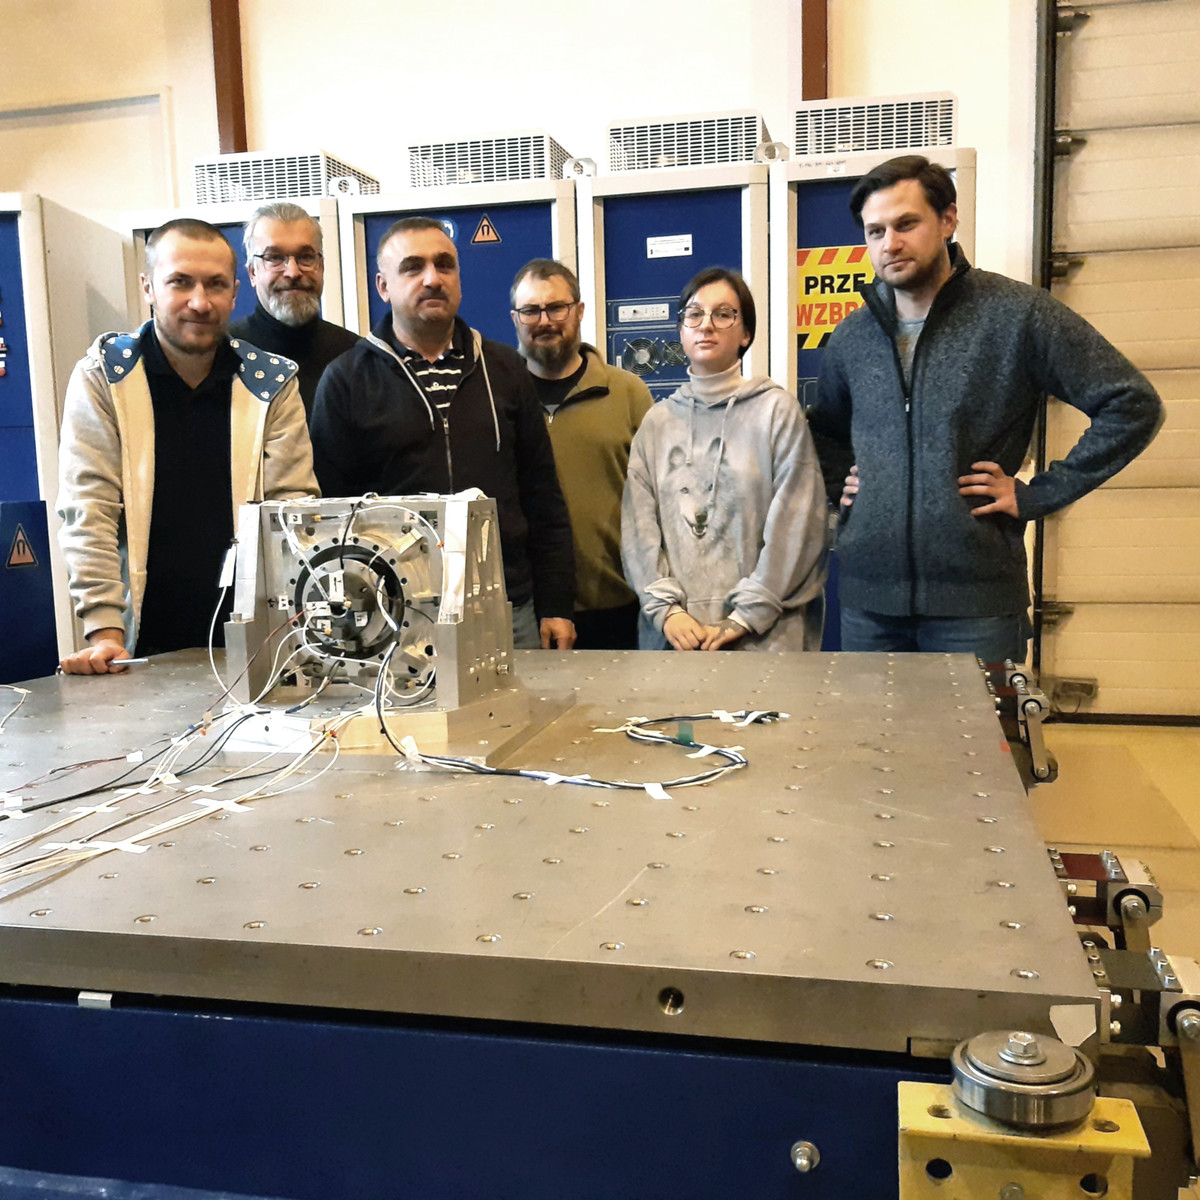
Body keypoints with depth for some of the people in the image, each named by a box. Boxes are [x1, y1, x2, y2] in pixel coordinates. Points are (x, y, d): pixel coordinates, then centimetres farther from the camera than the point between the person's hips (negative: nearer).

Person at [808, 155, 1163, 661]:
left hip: (977, 599, -4)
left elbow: (1133, 405, -4)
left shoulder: (1018, 313, -4)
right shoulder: (851, 338, 10)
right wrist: (836, 487, 10)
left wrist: (1037, 494, -7)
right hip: (868, 598, 4)